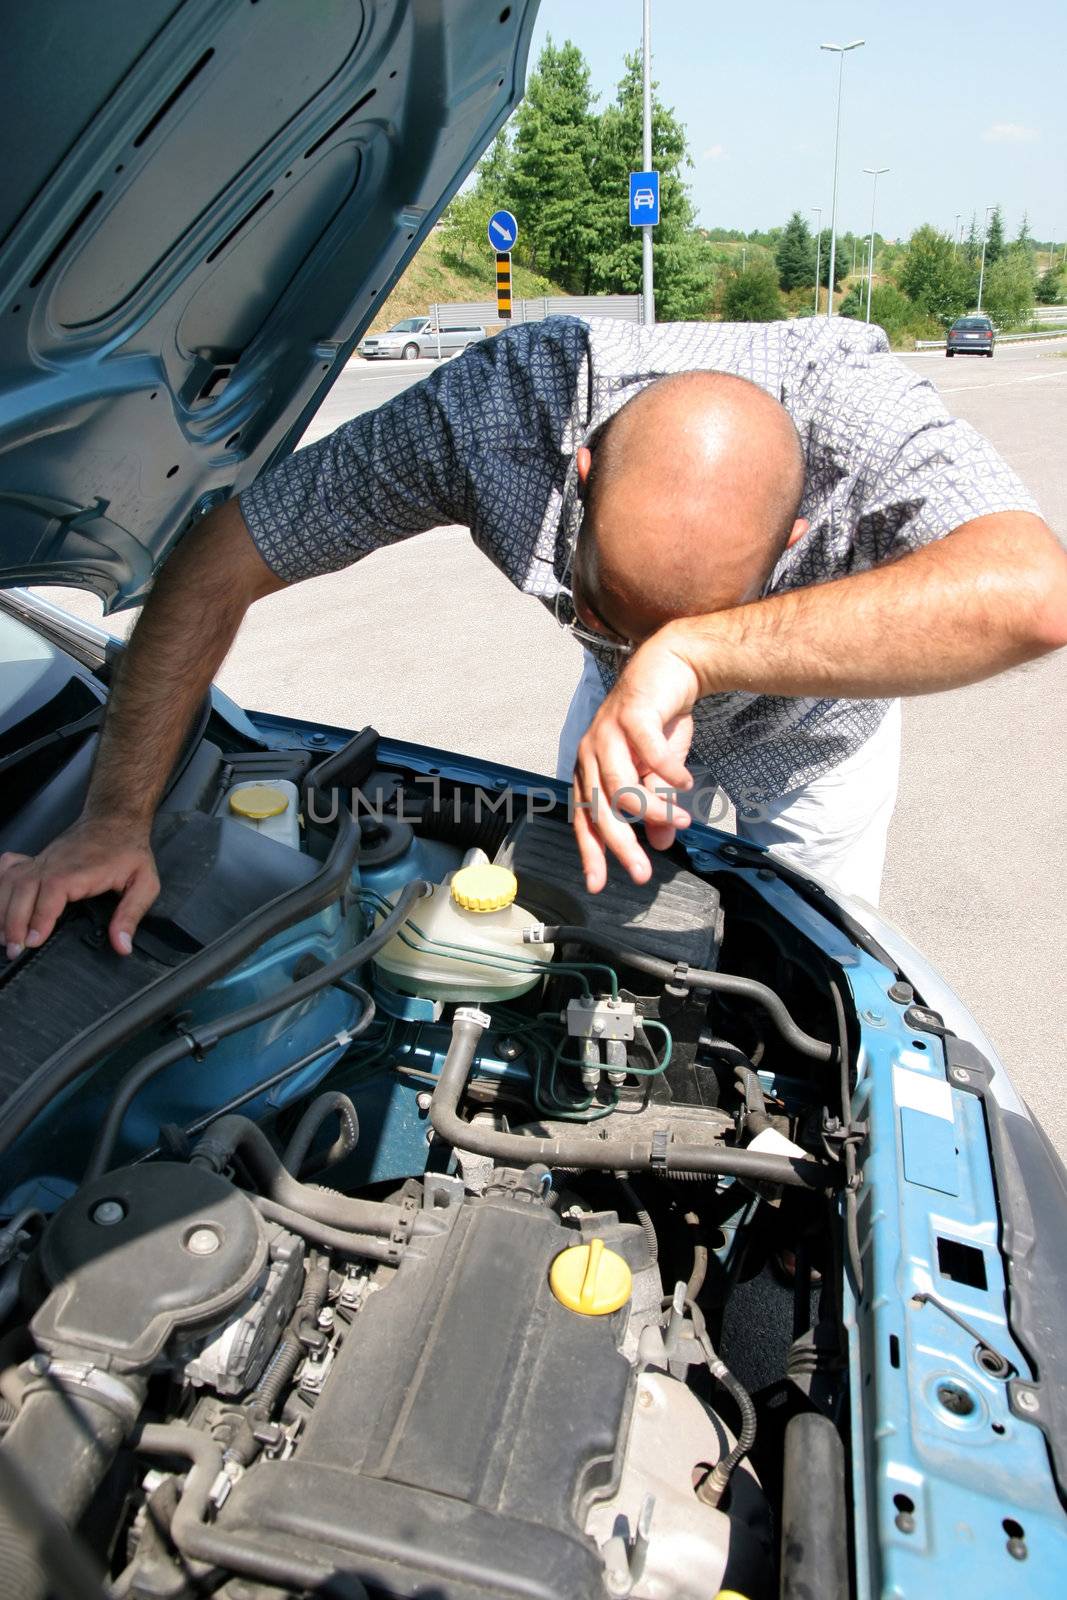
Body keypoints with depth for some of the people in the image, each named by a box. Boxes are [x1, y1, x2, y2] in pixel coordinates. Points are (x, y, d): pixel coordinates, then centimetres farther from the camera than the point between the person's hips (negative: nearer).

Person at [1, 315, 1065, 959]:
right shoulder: (505, 401, -38)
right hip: (622, 714, 2)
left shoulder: (857, 410, -42)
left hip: (814, 732, -1)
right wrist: (117, 817, -35)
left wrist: (694, 652, -63)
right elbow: (218, 558, -32)